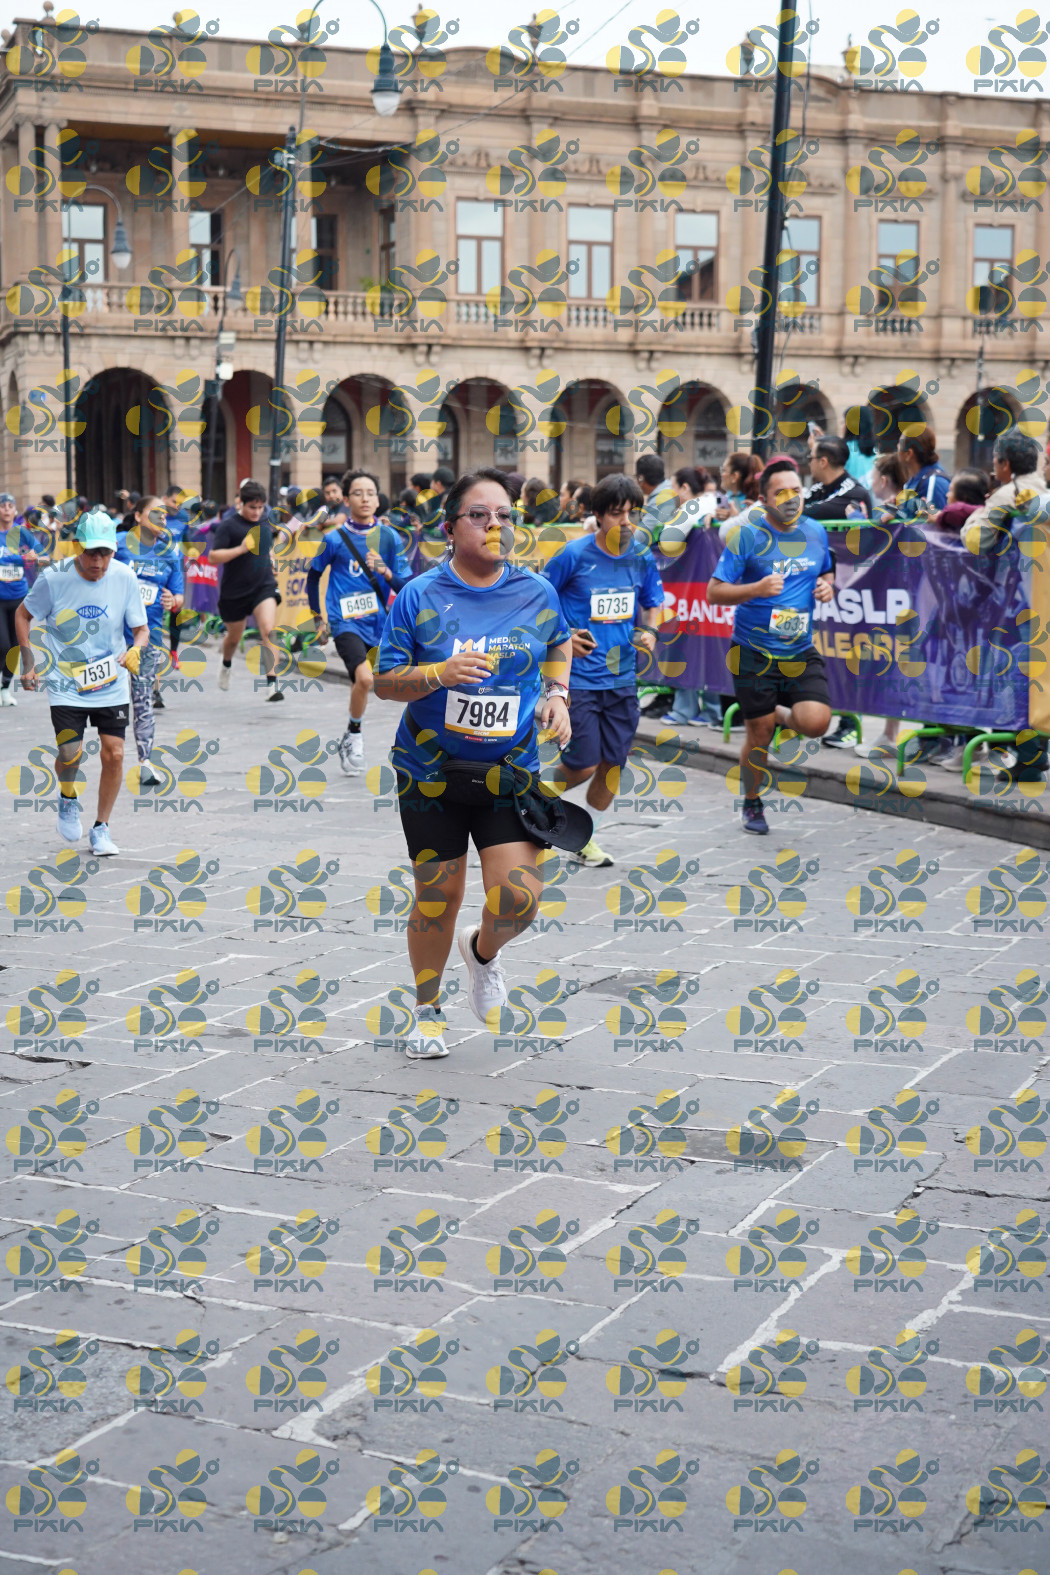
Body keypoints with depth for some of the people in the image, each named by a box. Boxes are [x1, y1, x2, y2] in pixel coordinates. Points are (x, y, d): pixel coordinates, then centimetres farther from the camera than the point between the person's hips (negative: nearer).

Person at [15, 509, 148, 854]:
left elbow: (141, 628, 2)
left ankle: (101, 829, 16)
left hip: (111, 683, 2)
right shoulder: (54, 578, -12)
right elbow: (23, 614, 5)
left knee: (113, 754, -3)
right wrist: (28, 663, -2)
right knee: (70, 754, -14)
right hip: (66, 683, -2)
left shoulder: (124, 578, -8)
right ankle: (68, 800, 22)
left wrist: (135, 651, -19)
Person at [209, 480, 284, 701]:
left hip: (263, 585, 2)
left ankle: (272, 683, -20)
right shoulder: (228, 525, -13)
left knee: (268, 631, -19)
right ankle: (226, 665, 51)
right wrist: (241, 549, -28)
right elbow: (212, 557, -19)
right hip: (234, 591, -2)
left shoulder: (265, 519, 4)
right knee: (234, 636, 17)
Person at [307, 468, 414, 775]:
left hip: (376, 620, 4)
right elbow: (314, 575, 11)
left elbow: (406, 586, 2)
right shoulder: (335, 538, -5)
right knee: (364, 678, -24)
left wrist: (386, 572, -19)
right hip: (344, 621, -4)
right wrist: (318, 618, 13)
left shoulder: (389, 537, 2)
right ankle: (353, 736, -3)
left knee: (361, 682, 14)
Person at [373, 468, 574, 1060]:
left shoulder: (538, 592, 0)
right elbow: (385, 680, -4)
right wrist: (440, 673, -21)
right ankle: (427, 1010, 30)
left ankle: (483, 950, 25)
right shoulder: (420, 596, -6)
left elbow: (559, 643, 22)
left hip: (511, 771, 1)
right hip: (432, 772, -1)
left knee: (519, 898, -12)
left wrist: (556, 694, 4)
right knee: (437, 900, 5)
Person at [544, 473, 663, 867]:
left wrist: (649, 631, -2)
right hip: (578, 678, -4)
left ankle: (587, 835, 26)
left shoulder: (642, 557, 1)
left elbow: (651, 603, 18)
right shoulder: (574, 555, -11)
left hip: (621, 677, 4)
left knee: (613, 764, 5)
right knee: (584, 765, -8)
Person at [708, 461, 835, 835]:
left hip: (801, 652, 3)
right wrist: (756, 589, -25)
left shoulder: (815, 532, 4)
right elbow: (714, 592, -10)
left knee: (816, 723, -16)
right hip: (754, 653, -3)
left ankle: (779, 714, 19)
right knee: (758, 735, 4)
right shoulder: (746, 536, -9)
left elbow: (827, 571, 23)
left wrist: (827, 586, 0)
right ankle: (752, 805, 29)